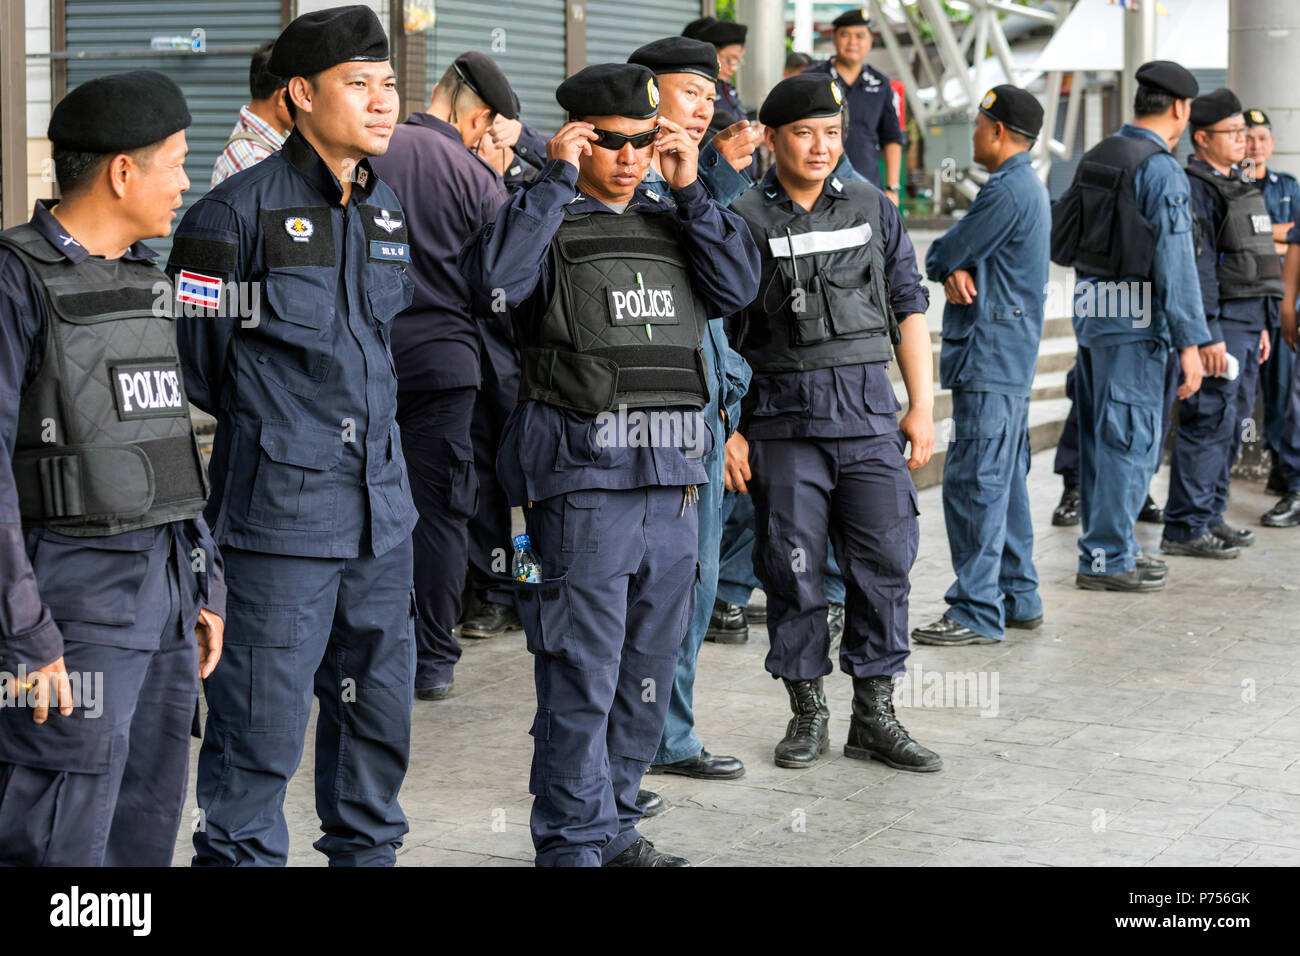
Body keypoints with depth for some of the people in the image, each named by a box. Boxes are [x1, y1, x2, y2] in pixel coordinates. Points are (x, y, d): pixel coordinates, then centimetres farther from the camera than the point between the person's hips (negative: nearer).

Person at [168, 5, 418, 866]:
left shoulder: (388, 212, 12)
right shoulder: (240, 210, -11)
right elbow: (188, 351, -6)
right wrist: (263, 419, 5)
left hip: (382, 504, 7)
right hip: (281, 505, -7)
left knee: (381, 712, 15)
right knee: (261, 727, -3)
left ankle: (368, 851, 30)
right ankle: (239, 855, 9)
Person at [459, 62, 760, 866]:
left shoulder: (672, 221, 16)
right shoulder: (547, 222, -1)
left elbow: (738, 286, 3)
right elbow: (496, 273, -21)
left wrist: (690, 191, -1)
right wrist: (558, 179, -16)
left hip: (672, 481, 6)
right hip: (582, 480, -6)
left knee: (649, 671, 13)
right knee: (581, 676, -4)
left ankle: (615, 821, 25)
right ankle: (576, 840, 4)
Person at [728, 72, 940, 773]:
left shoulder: (874, 210, 10)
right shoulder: (743, 222, 0)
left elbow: (908, 309, 12)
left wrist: (922, 406, 6)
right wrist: (728, 430, -5)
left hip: (870, 413, 3)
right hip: (784, 418, -2)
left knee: (884, 562, 0)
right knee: (793, 567, 2)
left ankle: (874, 718, 10)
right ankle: (808, 712, 17)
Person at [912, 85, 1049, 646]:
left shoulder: (1008, 191, -16)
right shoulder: (1027, 187, 18)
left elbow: (942, 256, -14)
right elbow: (957, 255, 13)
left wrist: (945, 262, 8)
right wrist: (956, 271, -9)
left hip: (990, 358, -11)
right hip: (1011, 353, 11)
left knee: (974, 481, -11)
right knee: (1004, 479, 15)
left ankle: (978, 613, -11)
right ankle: (1018, 597, 22)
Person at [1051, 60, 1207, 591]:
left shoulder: (1096, 157, 10)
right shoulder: (1161, 170, -14)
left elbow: (1059, 235, 15)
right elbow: (1175, 263, -18)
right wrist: (1190, 342, -17)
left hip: (1091, 308, 8)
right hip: (1135, 318, -8)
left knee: (1101, 434, 15)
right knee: (1131, 437, -2)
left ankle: (1113, 545, 25)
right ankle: (1106, 558, 0)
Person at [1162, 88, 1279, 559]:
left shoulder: (1237, 187, 19)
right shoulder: (1195, 188, -12)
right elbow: (1196, 263, -19)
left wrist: (1262, 325, 21)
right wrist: (1208, 334, -24)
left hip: (1246, 322, 10)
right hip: (1219, 322, -10)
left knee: (1231, 422, 12)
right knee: (1210, 422, -9)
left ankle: (1210, 516, 20)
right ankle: (1185, 528, -6)